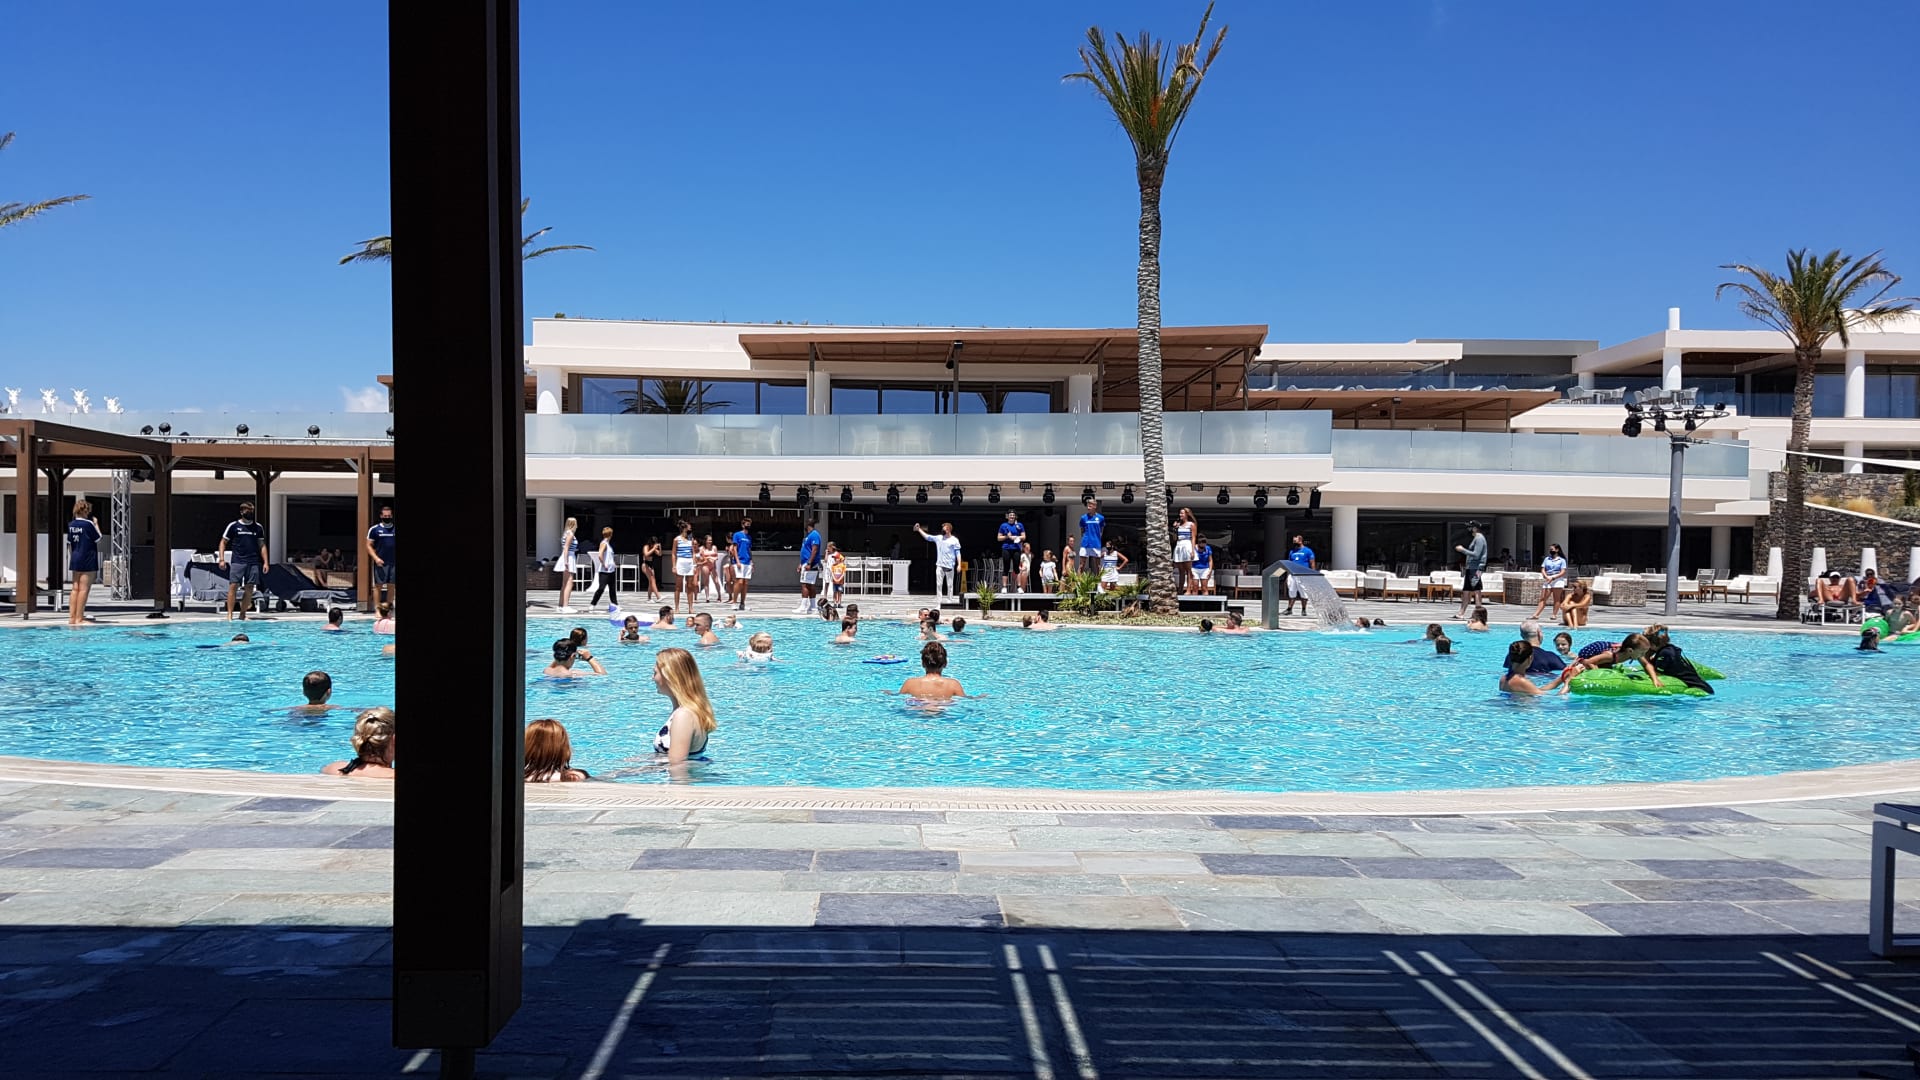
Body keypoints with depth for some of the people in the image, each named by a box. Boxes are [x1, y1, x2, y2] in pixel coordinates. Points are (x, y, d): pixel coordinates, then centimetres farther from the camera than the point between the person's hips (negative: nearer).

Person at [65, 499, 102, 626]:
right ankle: (79, 618, -6)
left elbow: (69, 544, 13)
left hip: (75, 559, 7)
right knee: (84, 589, -5)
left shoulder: (71, 525, 8)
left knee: (75, 589, 11)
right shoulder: (88, 524, -12)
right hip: (88, 560, -7)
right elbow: (98, 539, -4)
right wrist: (96, 524, 3)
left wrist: (72, 557, 21)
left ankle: (71, 617, 12)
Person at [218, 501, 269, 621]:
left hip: (253, 562, 3)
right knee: (233, 586, -9)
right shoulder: (233, 526, 4)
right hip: (237, 561, -3)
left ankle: (243, 614, 9)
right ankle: (229, 614, -7)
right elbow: (223, 543, 7)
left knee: (249, 589, 2)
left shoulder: (258, 527, 11)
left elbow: (262, 545, 12)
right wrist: (222, 559, -3)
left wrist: (265, 562, 4)